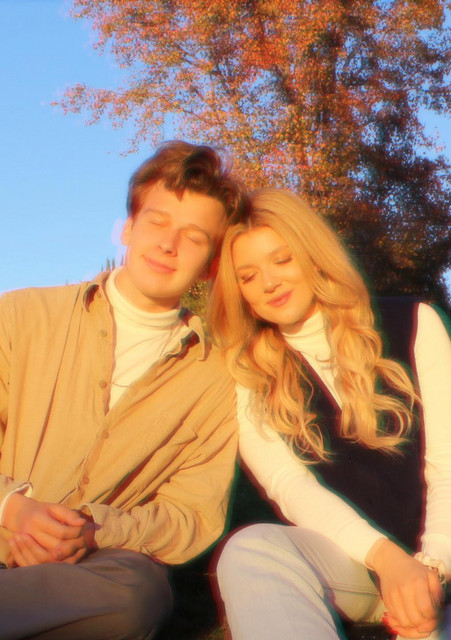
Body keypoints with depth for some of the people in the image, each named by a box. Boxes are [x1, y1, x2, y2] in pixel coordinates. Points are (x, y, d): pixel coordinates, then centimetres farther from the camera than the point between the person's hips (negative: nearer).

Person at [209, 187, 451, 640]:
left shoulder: (412, 324, 8)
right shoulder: (247, 379, 9)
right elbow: (288, 485, -5)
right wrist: (386, 558, -22)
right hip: (351, 563, 3)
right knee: (251, 549, -33)